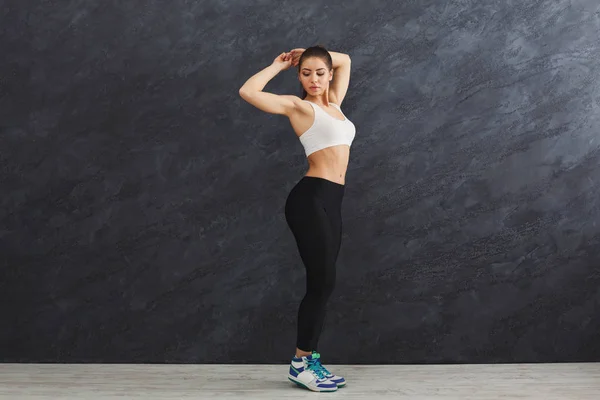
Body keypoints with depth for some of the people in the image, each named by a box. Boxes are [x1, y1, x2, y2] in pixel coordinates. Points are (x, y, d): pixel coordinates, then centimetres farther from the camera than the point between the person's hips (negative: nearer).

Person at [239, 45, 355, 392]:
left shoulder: (333, 102, 18)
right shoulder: (298, 105, 0)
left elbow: (345, 60, 34)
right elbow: (249, 92, -13)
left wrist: (316, 55, 22)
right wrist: (280, 65, 1)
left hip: (331, 200, 7)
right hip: (311, 198, -7)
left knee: (322, 284, 8)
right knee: (323, 281, -9)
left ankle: (310, 358, 15)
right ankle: (301, 363, 1)